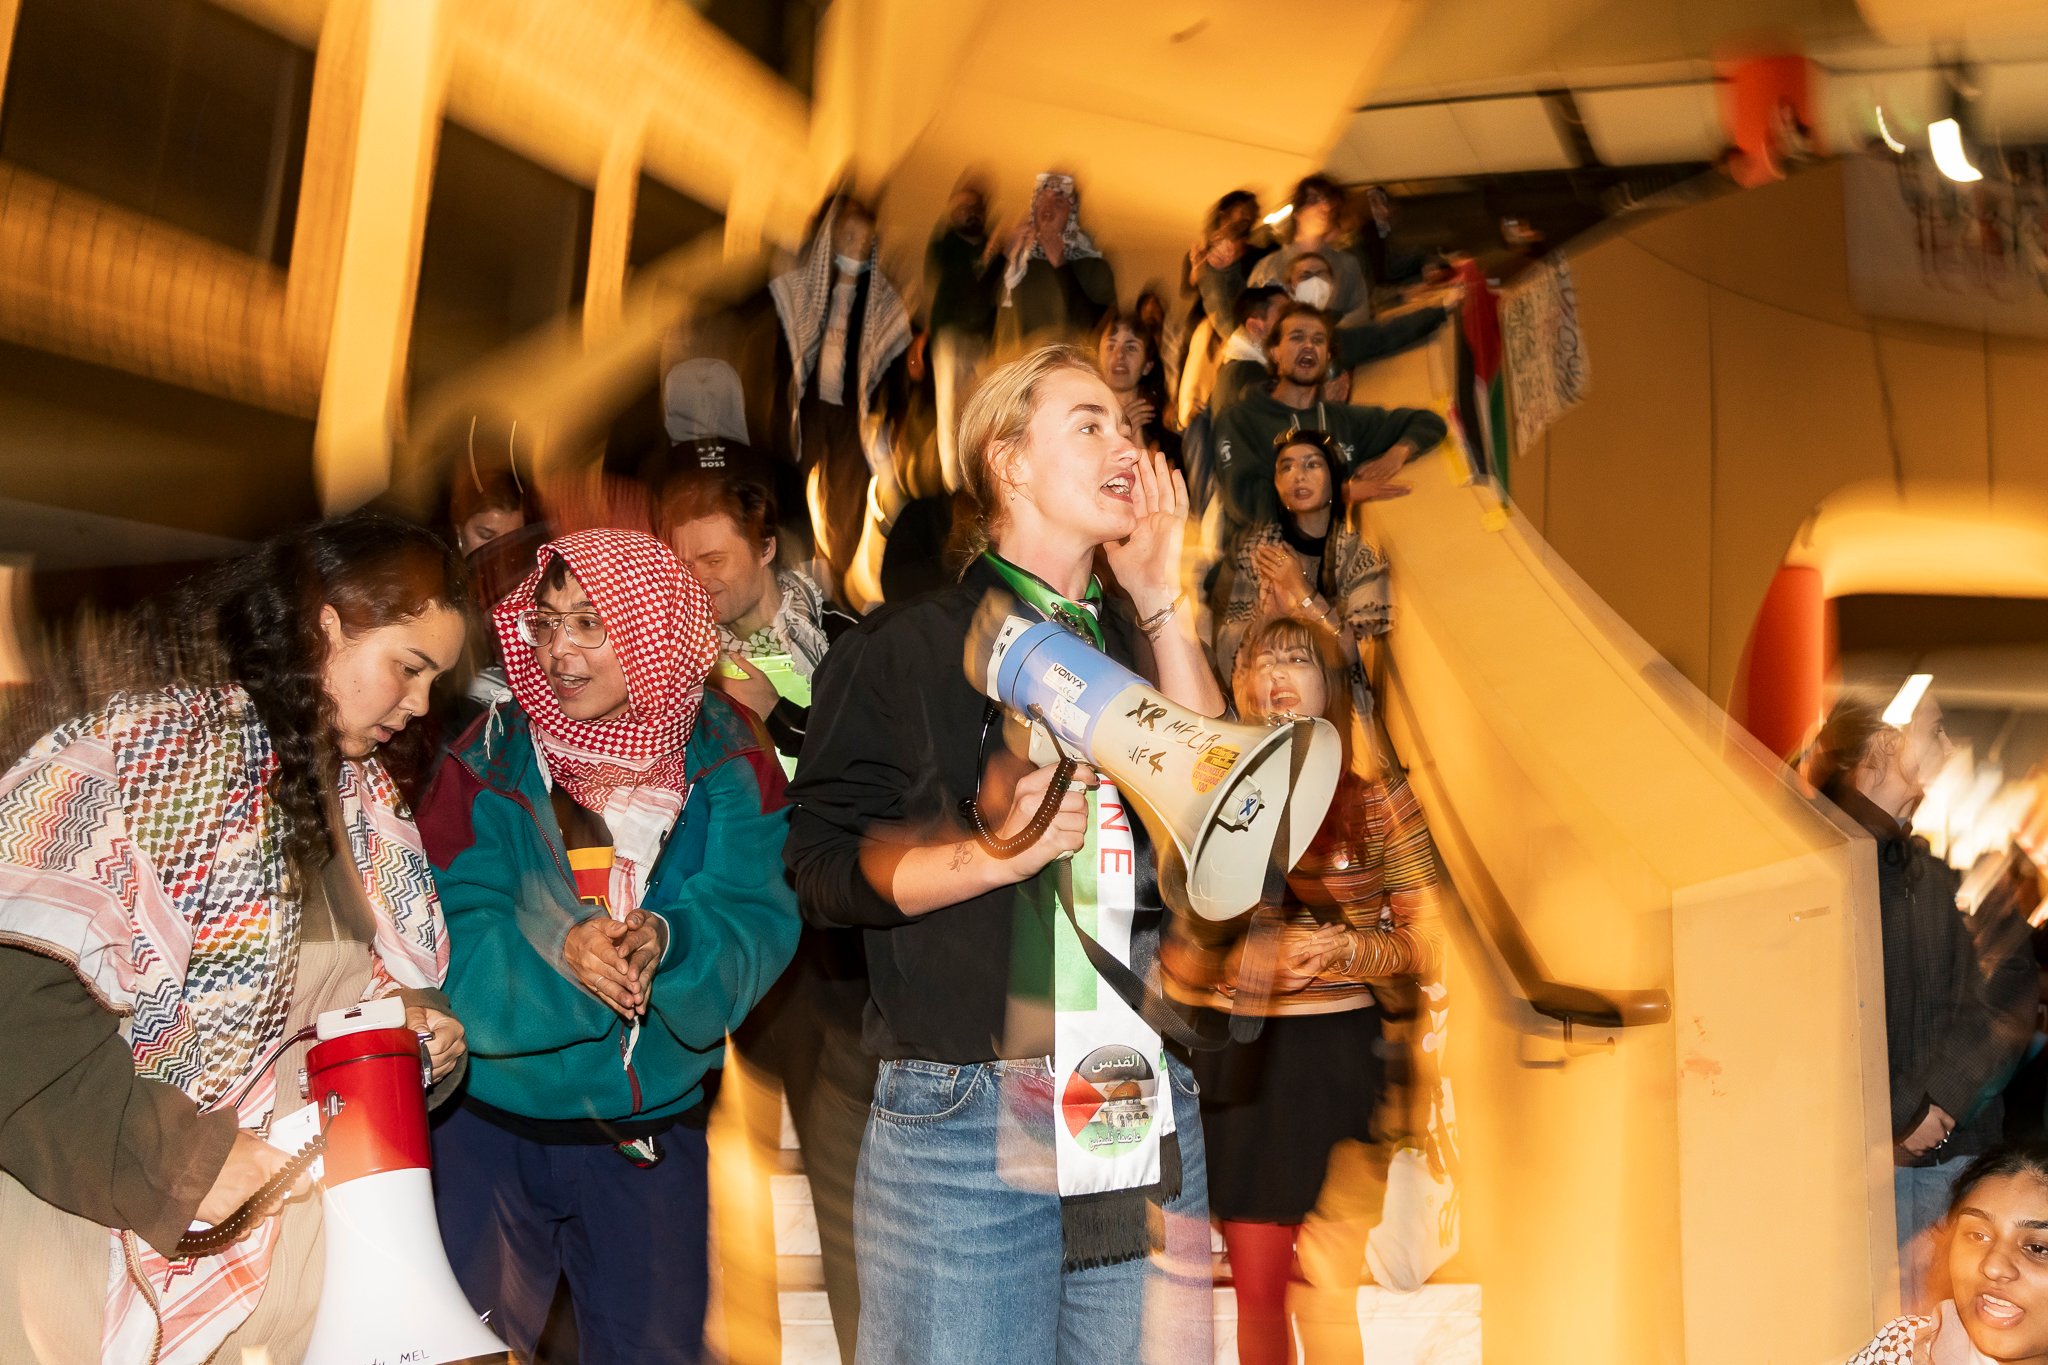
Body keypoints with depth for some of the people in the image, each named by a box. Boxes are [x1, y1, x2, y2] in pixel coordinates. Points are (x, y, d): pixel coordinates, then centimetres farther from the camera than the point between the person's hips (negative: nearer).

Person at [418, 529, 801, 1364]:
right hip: (491, 1118, -1)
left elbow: (757, 918, -14)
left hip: (653, 1123, 1)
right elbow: (452, 938, -15)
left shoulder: (723, 760, -6)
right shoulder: (492, 760, -8)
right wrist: (556, 951, -34)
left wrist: (667, 941, -34)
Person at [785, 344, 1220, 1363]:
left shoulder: (1141, 649, 18)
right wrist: (990, 854, -20)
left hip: (1149, 1122, 4)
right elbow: (826, 860, -4)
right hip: (963, 1119, -4)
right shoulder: (903, 650, 4)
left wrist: (1159, 602, 2)